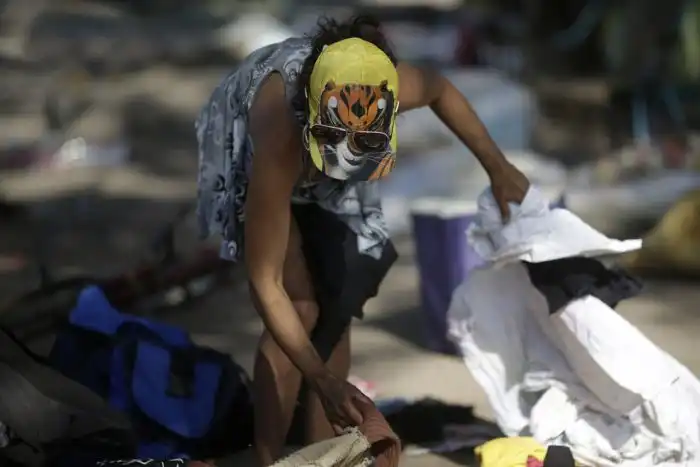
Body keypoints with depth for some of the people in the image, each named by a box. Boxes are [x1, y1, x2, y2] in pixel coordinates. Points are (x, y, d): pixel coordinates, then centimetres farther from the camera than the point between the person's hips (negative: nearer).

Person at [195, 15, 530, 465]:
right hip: (247, 150, -4)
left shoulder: (393, 87, -37)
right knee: (301, 308, -17)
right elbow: (265, 284, -40)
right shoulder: (280, 141, -47)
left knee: (338, 307, -2)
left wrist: (497, 166, -9)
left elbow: (440, 89, -7)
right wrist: (322, 381, -43)